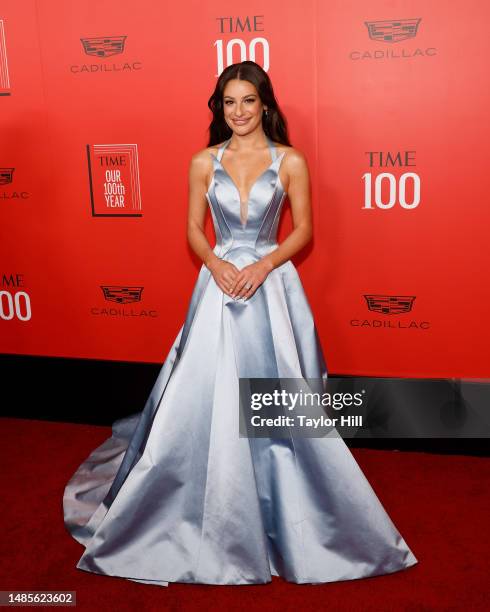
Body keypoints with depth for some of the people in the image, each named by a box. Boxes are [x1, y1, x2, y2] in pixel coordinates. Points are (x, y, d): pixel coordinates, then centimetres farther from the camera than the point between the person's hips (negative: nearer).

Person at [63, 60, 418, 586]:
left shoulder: (290, 161, 0)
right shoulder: (203, 162, 5)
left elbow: (303, 231, 1)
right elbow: (193, 230, 7)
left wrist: (262, 265, -13)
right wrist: (216, 263, -11)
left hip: (272, 282, -1)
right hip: (219, 282, 1)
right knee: (207, 395, 2)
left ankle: (283, 510, 23)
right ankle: (216, 511, 22)